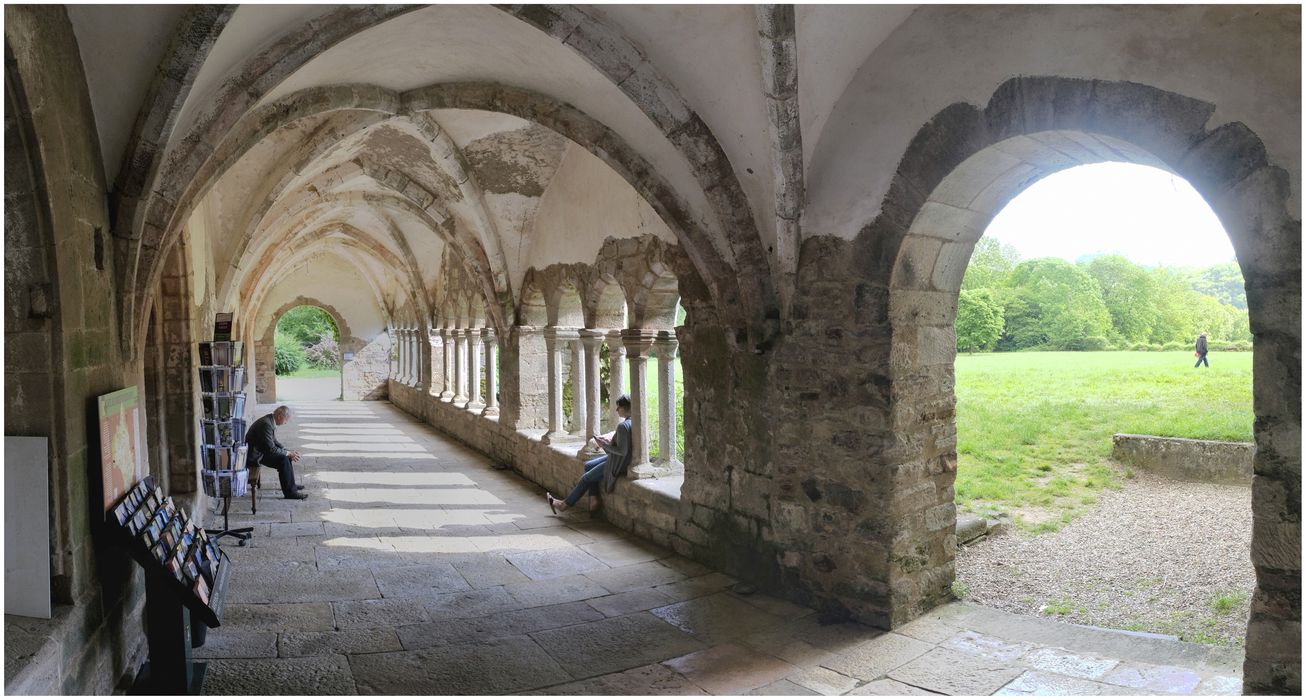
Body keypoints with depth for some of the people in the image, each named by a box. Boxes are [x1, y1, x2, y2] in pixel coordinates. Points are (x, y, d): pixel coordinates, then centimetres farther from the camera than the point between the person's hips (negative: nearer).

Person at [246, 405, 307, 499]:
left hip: (262, 449, 11)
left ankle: (291, 485, 19)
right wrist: (288, 453, -16)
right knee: (283, 459, -20)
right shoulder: (266, 424, -28)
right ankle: (289, 491, -14)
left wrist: (289, 452, 3)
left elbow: (274, 440, 14)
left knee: (287, 456, 9)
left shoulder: (270, 421, 4)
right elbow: (270, 449, -27)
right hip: (255, 455, -11)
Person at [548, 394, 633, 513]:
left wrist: (604, 445, -15)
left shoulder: (623, 426, -27)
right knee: (588, 466, 19)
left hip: (618, 464, -9)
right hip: (616, 459, 9)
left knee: (586, 478, 6)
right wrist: (609, 441, 3)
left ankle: (565, 504, 23)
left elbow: (622, 451, -28)